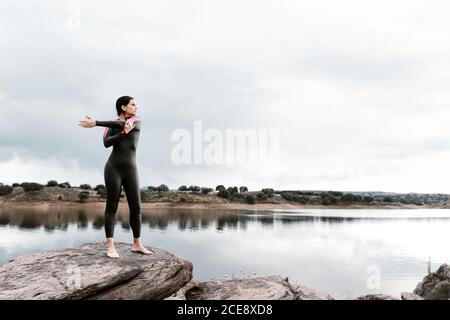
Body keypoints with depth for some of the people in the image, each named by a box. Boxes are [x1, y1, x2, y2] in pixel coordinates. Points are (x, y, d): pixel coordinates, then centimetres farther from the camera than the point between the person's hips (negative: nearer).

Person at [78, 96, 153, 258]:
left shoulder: (136, 121, 10)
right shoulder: (110, 125, 8)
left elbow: (120, 124, -11)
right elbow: (106, 143, -12)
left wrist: (95, 122, -10)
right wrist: (124, 133, -21)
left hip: (130, 171, 2)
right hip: (113, 169, -2)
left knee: (136, 208, 1)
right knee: (112, 207, -3)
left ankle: (137, 244, 11)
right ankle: (110, 246, 2)